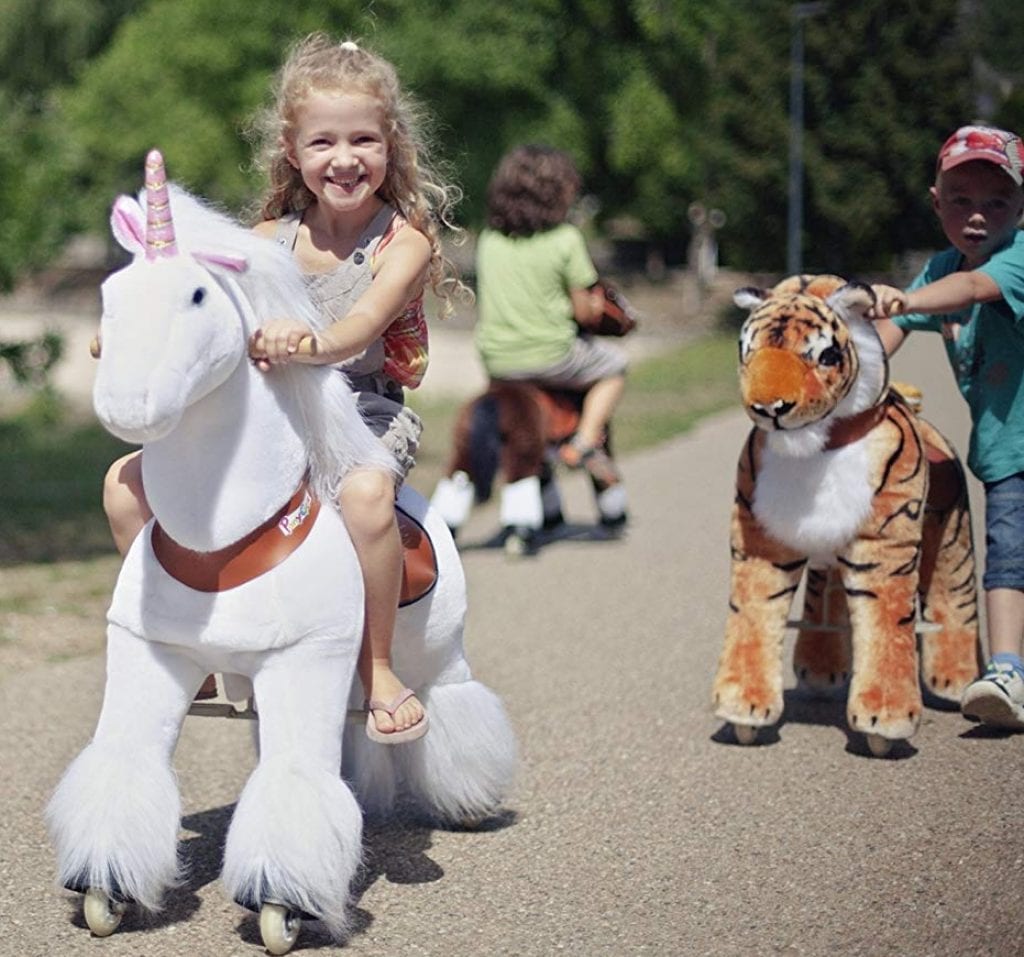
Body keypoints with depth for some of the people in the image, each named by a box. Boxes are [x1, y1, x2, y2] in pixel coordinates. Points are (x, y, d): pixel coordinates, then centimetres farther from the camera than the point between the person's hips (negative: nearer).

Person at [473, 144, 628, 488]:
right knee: (613, 365, 21)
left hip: (495, 359, 5)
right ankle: (585, 442, 6)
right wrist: (596, 301, 16)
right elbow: (585, 313, -7)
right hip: (549, 355, -5)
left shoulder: (488, 238, 4)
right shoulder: (566, 239, -10)